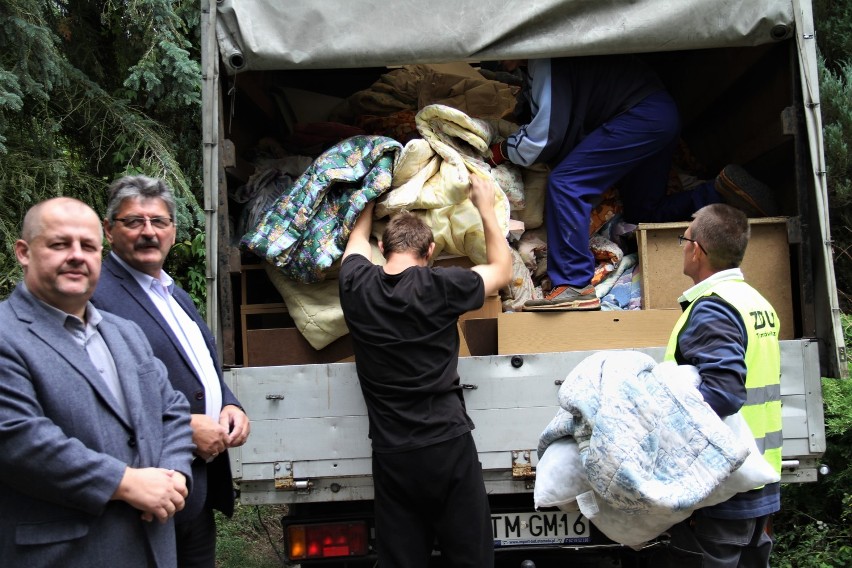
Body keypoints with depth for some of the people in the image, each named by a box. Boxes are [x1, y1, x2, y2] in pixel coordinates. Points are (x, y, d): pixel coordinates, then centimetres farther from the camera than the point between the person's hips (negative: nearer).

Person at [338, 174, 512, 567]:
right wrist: (486, 207, 23)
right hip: (448, 445, -3)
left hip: (390, 454, 3)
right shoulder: (441, 288, -8)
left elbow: (357, 240, 25)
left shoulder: (357, 286, 0)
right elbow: (501, 270, 12)